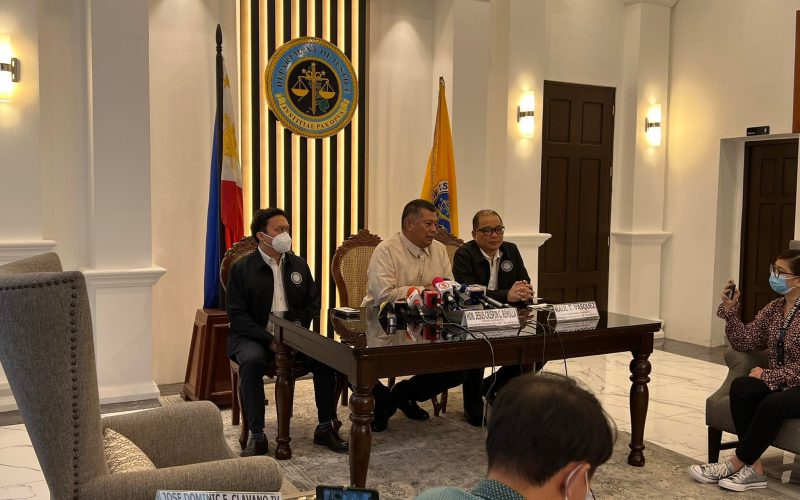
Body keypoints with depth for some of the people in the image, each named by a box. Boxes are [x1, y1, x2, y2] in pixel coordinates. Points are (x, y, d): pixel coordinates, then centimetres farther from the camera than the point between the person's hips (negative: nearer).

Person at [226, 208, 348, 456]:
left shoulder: (298, 265, 10)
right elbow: (237, 315, -9)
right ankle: (256, 435, -26)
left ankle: (325, 427, -9)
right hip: (254, 336, -3)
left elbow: (313, 305, 11)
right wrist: (269, 340, -19)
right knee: (251, 360, -36)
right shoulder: (242, 268, -3)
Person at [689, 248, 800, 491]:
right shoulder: (774, 308, 8)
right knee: (740, 387, -23)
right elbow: (744, 342, 4)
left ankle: (736, 464, -16)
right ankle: (753, 467, -20)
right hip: (777, 382, 7)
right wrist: (730, 309, -6)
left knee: (772, 405, -35)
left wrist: (767, 375, -18)